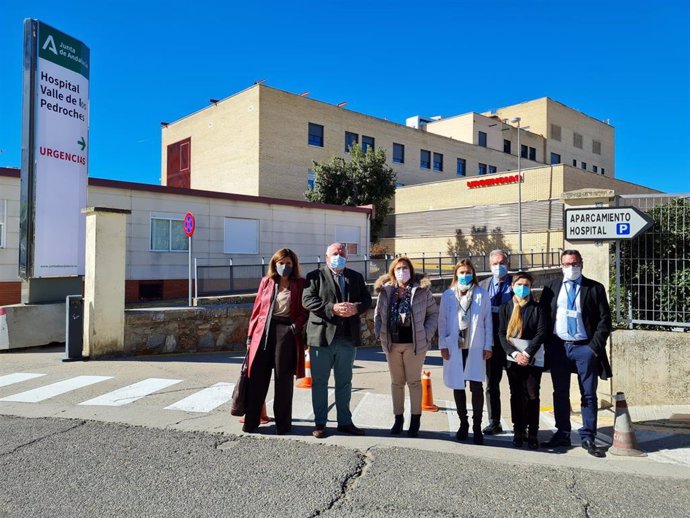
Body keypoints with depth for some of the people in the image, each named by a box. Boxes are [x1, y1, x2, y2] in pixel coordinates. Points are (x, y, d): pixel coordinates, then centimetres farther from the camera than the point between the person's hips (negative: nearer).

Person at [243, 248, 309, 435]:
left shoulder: (300, 284, 6)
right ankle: (251, 421, 13)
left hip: (287, 332, -2)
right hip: (264, 331, 2)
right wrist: (250, 335, 8)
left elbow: (305, 309, 1)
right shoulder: (266, 282, 13)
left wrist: (297, 324, -17)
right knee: (257, 377, 2)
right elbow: (257, 308, 12)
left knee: (283, 378, 3)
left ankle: (283, 422, 15)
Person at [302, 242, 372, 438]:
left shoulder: (356, 277, 13)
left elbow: (366, 299, 7)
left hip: (348, 337, 4)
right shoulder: (315, 276, 0)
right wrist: (332, 308, -22)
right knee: (319, 382, 6)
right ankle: (320, 423, 18)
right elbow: (307, 300, -11)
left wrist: (356, 308, -15)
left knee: (344, 382, 14)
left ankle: (345, 421, 25)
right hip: (322, 336, -3)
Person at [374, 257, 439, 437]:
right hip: (392, 343, 3)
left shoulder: (422, 290, -4)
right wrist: (379, 332, -1)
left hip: (414, 343, -2)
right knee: (396, 382, 13)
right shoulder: (385, 290, 2)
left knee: (414, 381, 7)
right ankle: (398, 418, 24)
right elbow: (378, 313, 10)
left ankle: (415, 420, 19)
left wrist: (427, 334, -8)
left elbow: (433, 313, 0)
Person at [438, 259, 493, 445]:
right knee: (458, 386, 9)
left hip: (475, 347, -1)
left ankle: (477, 427, 9)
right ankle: (463, 424, 23)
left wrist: (488, 346, -1)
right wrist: (443, 345, -1)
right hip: (454, 347, 1)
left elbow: (487, 321, 3)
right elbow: (442, 320, 5)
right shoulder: (448, 295, 5)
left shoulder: (482, 294, 3)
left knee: (476, 387, -4)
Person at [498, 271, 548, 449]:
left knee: (532, 395, -3)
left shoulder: (537, 308, 2)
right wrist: (515, 353, -12)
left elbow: (541, 333, -6)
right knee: (516, 395, 5)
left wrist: (527, 354, -14)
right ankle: (519, 431, 14)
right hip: (513, 358, 2)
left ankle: (532, 433, 5)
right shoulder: (506, 308, 7)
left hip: (533, 358, -2)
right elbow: (502, 334, 1)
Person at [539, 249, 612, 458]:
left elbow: (604, 319, -1)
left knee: (588, 395, 5)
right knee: (560, 393, 11)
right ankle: (562, 434, 23)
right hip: (558, 347, 2)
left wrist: (595, 346, -9)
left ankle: (588, 438, 16)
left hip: (585, 348, -2)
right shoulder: (552, 287, 7)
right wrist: (546, 345, 0)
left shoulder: (595, 288, 1)